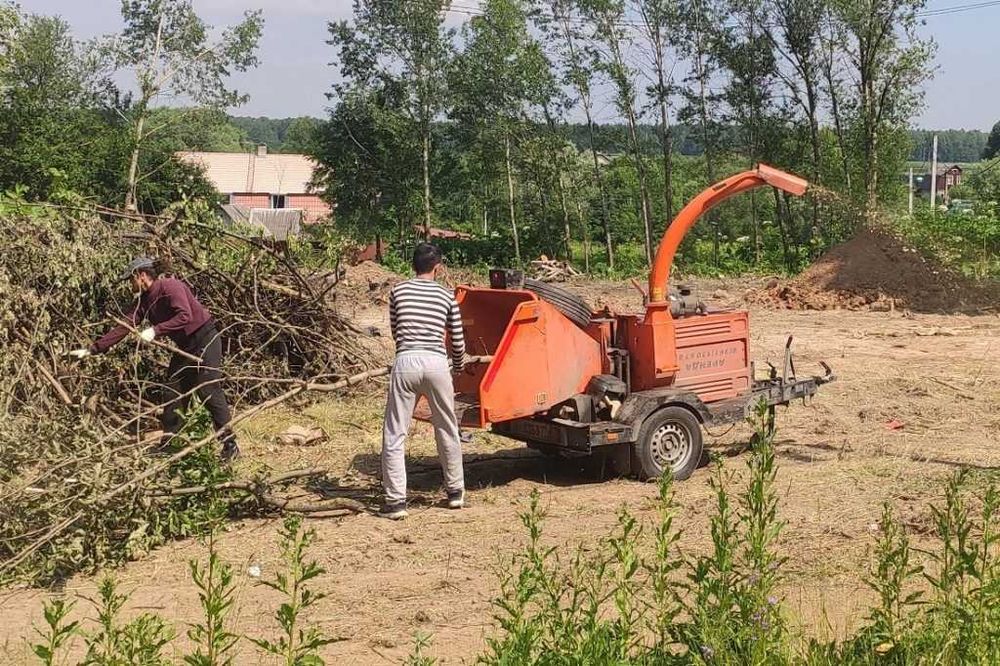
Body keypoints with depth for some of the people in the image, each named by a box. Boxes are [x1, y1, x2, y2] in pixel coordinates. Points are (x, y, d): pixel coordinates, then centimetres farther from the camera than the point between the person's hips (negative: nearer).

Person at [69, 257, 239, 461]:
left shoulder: (170, 287, -18)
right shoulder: (144, 301, 7)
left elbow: (185, 316, -30)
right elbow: (123, 327, 8)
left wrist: (155, 330, -31)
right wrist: (92, 350, 5)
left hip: (205, 340, -9)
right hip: (184, 346, 9)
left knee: (209, 391, -12)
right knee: (173, 393, 7)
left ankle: (230, 445, -8)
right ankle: (168, 443, 16)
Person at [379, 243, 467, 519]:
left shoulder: (398, 291, 12)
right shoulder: (446, 296, 13)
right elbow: (458, 342, 17)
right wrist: (459, 366, 37)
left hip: (405, 362, -1)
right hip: (436, 362, 1)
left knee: (394, 435, 3)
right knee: (447, 431, 17)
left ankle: (395, 500, -1)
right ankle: (455, 491, 29)